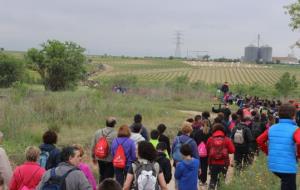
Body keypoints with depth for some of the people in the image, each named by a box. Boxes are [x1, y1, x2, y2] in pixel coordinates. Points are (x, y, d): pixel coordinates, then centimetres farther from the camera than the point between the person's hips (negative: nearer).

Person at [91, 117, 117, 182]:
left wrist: (93, 157, 18)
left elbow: (93, 146, 5)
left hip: (100, 159, 5)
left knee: (101, 175, 23)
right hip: (110, 160, -5)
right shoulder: (115, 134, -17)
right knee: (108, 177, 6)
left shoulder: (97, 132, -2)